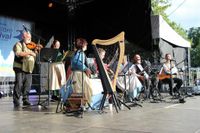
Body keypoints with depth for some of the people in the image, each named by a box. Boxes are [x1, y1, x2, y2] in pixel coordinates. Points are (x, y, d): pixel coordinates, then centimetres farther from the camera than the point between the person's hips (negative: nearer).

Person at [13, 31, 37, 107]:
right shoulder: (18, 44, -1)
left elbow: (34, 55, 19)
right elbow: (18, 53, -20)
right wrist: (29, 53, -21)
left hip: (28, 69, 6)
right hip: (20, 67, -6)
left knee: (28, 85, 6)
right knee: (19, 84, -8)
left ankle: (25, 100, 15)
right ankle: (16, 101, -1)